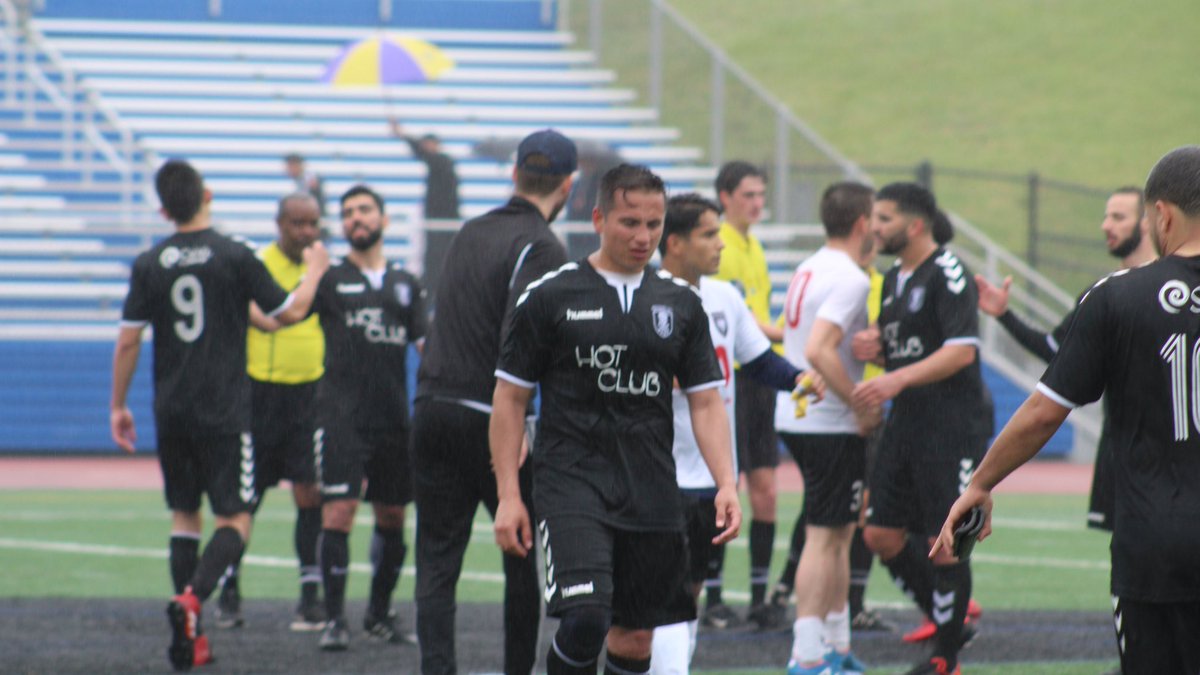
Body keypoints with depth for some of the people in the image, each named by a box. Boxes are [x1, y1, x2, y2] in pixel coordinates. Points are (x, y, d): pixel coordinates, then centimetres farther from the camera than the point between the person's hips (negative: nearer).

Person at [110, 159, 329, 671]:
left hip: (170, 412, 4)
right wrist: (315, 272, 19)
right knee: (234, 520, -1)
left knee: (183, 516, 14)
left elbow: (127, 341, 2)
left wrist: (118, 406, 13)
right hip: (224, 412, -4)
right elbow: (291, 312, 0)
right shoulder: (235, 257, -8)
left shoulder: (149, 265, 0)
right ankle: (193, 596, -27)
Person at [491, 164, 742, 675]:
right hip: (571, 482, -4)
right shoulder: (549, 297, 0)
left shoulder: (681, 303, 10)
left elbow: (705, 402, 11)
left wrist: (727, 484, -3)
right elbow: (510, 398, 3)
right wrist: (508, 495, -4)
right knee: (585, 618, -21)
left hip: (652, 494, 4)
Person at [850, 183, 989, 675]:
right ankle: (949, 622, 22)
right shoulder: (894, 279, 15)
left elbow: (962, 351, -21)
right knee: (881, 536, 7)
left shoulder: (947, 274, -12)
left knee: (945, 543, -3)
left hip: (951, 433, -9)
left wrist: (899, 379, -28)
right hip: (904, 427, 9)